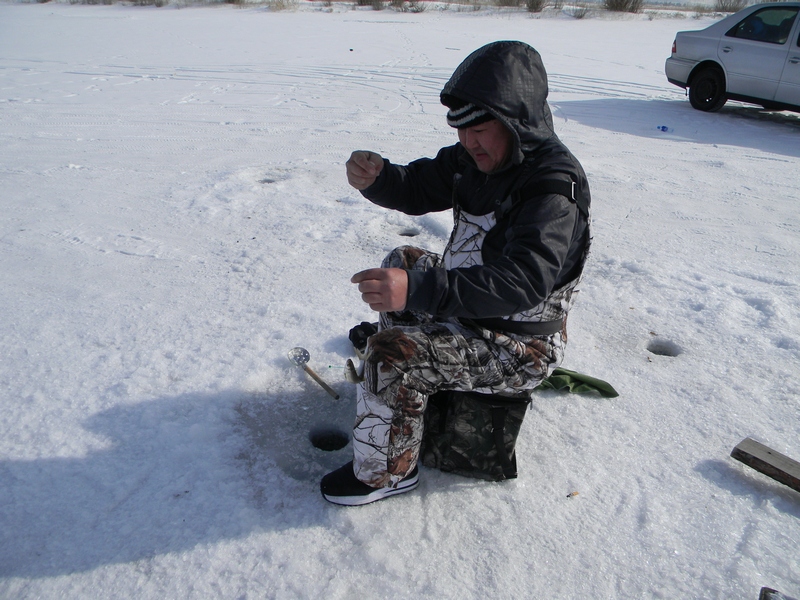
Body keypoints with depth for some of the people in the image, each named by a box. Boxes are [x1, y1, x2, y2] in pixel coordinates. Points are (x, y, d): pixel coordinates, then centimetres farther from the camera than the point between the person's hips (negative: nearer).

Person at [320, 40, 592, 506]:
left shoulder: (554, 185, -28)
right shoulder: (477, 156, -1)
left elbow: (522, 281, -41)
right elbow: (417, 189, 7)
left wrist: (419, 290, -52)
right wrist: (376, 177, -18)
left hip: (520, 348, -9)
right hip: (472, 307, 10)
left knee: (393, 353, -24)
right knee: (406, 261, 22)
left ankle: (386, 472, 3)